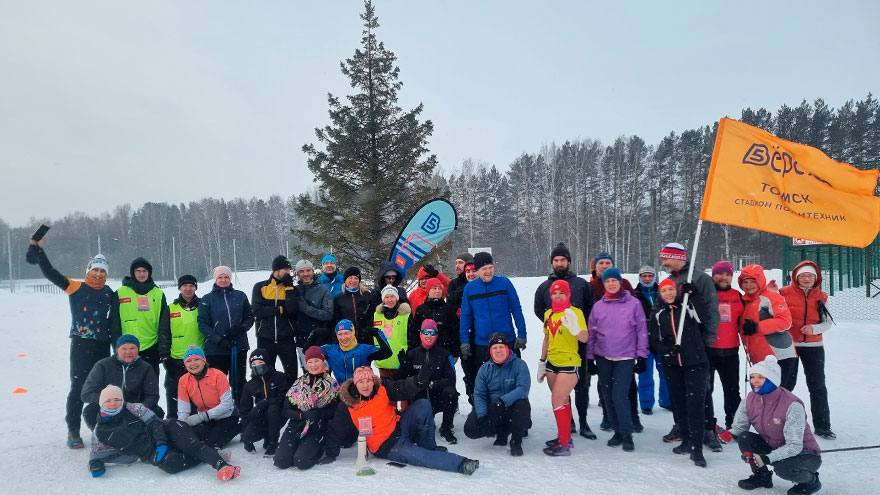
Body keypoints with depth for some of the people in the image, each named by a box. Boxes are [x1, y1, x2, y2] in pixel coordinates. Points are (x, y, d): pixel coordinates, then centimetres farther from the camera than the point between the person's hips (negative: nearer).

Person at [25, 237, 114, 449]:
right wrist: (37, 249, -21)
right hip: (81, 344, -4)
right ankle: (73, 431, 8)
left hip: (102, 346, 4)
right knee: (78, 387, -3)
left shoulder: (109, 293, 8)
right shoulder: (75, 287, -3)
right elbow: (50, 273, -12)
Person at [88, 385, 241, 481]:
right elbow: (97, 454, 14)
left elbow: (154, 422, -3)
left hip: (163, 435, 1)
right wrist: (95, 465, -9)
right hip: (150, 453, -1)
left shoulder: (133, 409, 2)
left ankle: (220, 464, -41)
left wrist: (161, 443, -17)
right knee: (170, 463, -36)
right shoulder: (100, 432, 6)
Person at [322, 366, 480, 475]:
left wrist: (419, 382, -39)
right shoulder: (347, 406, -12)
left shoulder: (383, 389, -6)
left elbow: (404, 389, -19)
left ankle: (429, 447, -1)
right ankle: (461, 464, -33)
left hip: (399, 428, 4)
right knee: (421, 457, -29)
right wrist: (331, 455, -4)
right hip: (387, 447, -4)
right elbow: (336, 432, -2)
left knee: (423, 405, -16)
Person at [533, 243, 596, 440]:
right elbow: (539, 311, 18)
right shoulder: (544, 287, 9)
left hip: (579, 341, -1)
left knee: (582, 382, 3)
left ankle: (583, 422, 13)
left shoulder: (582, 284, 5)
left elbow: (591, 309, 9)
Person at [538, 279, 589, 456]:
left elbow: (585, 338, -22)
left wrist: (574, 328, -42)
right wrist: (542, 362, 19)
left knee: (557, 401, -9)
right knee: (562, 401, 17)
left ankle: (564, 445, 1)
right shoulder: (548, 314, 7)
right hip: (552, 363, 6)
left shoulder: (575, 312, -12)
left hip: (569, 364, -6)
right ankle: (564, 436, 31)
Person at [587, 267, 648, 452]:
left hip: (625, 358, -3)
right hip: (603, 357, 4)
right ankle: (617, 431, 23)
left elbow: (642, 331, 0)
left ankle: (627, 434, 6)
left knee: (620, 396, -10)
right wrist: (590, 357, 8)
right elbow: (592, 333, 9)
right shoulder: (598, 306, 5)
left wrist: (641, 356, -3)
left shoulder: (634, 304, -3)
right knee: (608, 396, 9)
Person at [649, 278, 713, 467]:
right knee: (679, 403, 12)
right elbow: (654, 341, 5)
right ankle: (687, 441, 26)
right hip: (672, 366, 4)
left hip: (695, 363, -4)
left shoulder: (689, 307, 0)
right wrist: (667, 350, -10)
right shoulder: (658, 315, 8)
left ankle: (696, 449, -6)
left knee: (695, 404, -9)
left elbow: (705, 328, -1)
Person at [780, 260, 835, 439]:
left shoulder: (820, 297, 3)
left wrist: (815, 328, -15)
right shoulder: (785, 293, -5)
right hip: (789, 345, -2)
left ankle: (822, 426, 15)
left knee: (818, 387, 5)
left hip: (813, 346, 2)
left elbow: (828, 322, 4)